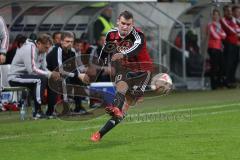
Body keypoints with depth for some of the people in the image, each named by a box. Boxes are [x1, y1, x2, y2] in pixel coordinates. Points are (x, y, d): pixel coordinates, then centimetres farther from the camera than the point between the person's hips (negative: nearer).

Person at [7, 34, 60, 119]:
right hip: (15, 77, -10)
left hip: (25, 75, 10)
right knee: (41, 79, -27)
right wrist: (50, 74, -27)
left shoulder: (42, 51, 7)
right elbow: (32, 70, -29)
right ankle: (37, 112, -25)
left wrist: (52, 74, -14)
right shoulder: (29, 49, -22)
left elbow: (43, 69, 7)